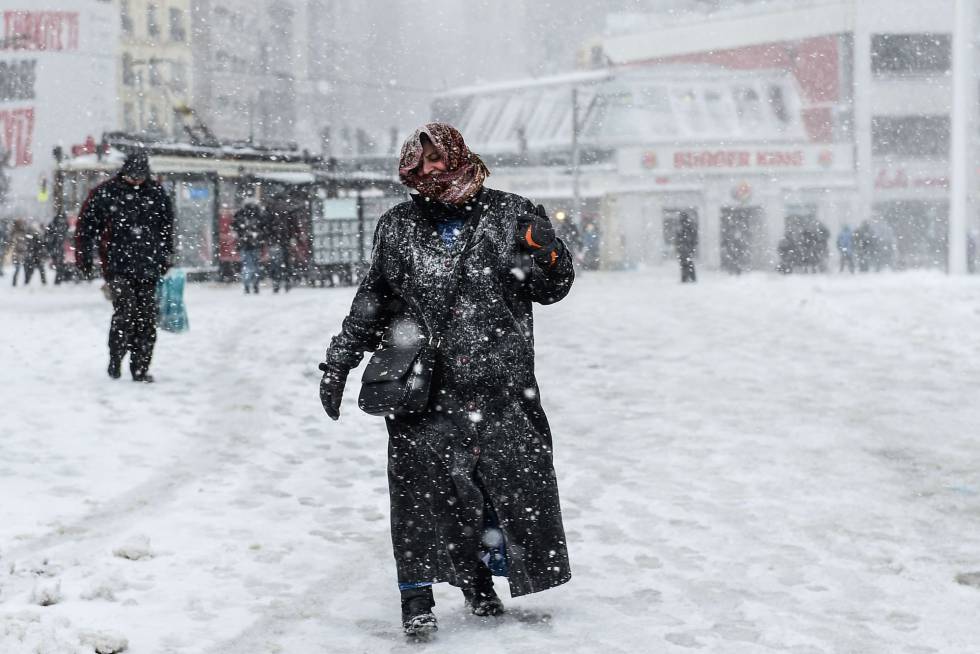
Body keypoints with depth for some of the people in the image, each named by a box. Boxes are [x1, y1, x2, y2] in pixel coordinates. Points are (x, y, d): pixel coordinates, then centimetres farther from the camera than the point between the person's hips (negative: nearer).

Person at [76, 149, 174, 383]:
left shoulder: (157, 193, 9)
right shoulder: (104, 193, 0)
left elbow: (167, 228, 21)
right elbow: (86, 225, 6)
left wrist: (166, 257, 19)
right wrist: (84, 256, 3)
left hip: (148, 267, 3)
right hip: (118, 266, -3)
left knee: (147, 319, 1)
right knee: (125, 311, -17)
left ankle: (141, 367, 10)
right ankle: (115, 358, 1)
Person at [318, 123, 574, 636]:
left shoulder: (510, 216, 3)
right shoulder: (398, 228, 9)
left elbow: (552, 288, 7)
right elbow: (372, 300, 18)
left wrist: (545, 253, -14)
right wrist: (339, 359, 15)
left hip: (499, 384, 0)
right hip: (422, 387, 0)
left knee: (511, 476, 4)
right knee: (421, 483, -6)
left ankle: (480, 579, 24)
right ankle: (417, 594, 2)